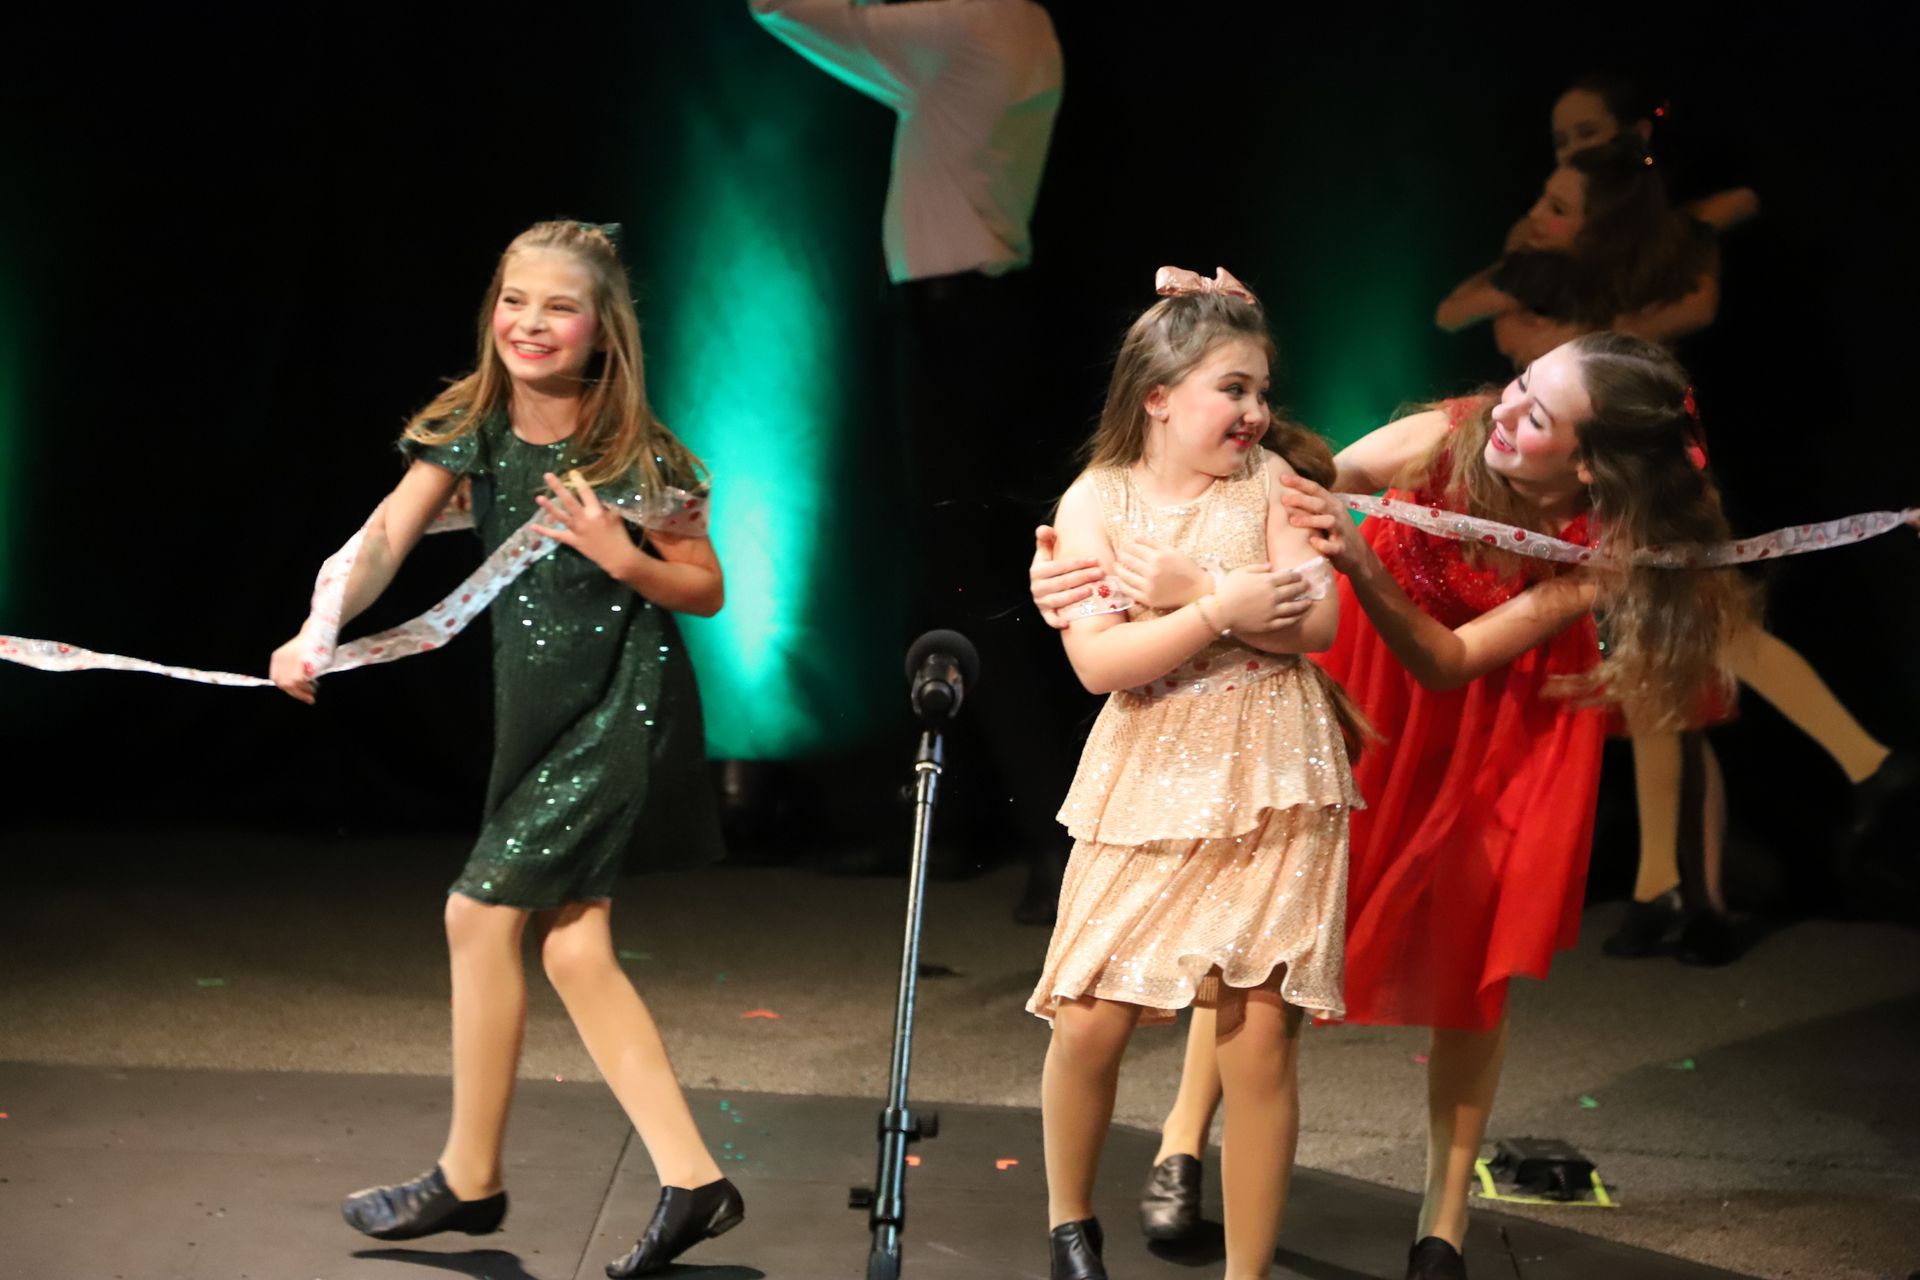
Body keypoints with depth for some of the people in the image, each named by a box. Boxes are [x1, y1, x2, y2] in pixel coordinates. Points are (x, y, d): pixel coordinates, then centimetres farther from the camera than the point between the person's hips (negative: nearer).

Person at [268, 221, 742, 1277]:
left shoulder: (638, 454, -12)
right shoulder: (470, 426, -1)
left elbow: (708, 592, -3)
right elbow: (385, 537, -13)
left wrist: (625, 560, -22)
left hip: (624, 706, -6)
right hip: (538, 710, 6)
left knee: (482, 914, -5)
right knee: (572, 947, 5)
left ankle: (470, 1178, 12)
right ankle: (691, 1180, 10)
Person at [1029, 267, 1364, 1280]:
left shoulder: (1271, 477, 1)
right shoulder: (1095, 501, -2)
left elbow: (1315, 623, -12)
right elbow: (1098, 662, -14)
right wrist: (1222, 608, -22)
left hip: (1270, 789, 0)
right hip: (1148, 789, 0)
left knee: (1259, 1037, -2)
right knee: (1089, 1019, -1)